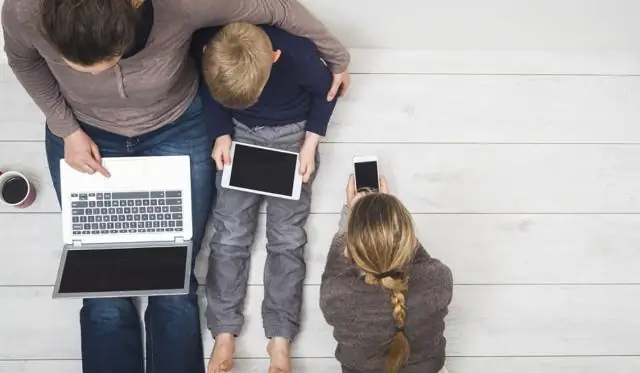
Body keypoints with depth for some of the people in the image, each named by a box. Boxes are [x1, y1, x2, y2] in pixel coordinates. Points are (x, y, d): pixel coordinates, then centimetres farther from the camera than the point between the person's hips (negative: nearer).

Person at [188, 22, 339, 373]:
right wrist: (222, 135, -12)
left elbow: (325, 92, -10)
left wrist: (310, 145, -12)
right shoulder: (205, 46, -27)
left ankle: (280, 338, 0)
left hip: (292, 134, -2)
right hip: (239, 132, 2)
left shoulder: (299, 54, -33)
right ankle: (224, 333, 2)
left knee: (286, 236, -6)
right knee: (229, 233, -5)